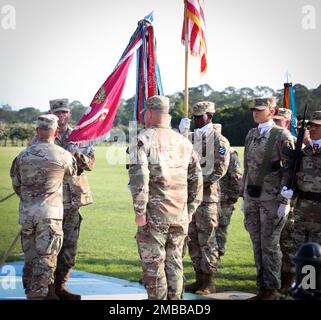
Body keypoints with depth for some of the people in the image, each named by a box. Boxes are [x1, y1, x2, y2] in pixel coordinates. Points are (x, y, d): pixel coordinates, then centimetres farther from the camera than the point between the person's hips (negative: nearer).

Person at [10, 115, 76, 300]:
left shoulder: (23, 155, 6)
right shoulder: (62, 155, -5)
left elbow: (16, 185, 15)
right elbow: (73, 172, 15)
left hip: (26, 213, 5)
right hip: (50, 212, -4)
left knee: (30, 257, 15)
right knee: (46, 258, -2)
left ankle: (31, 291, 25)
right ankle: (38, 295, -6)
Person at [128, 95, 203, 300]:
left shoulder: (144, 140, -6)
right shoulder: (184, 141, 12)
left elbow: (139, 177, -17)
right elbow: (197, 178, 13)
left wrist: (139, 211, -12)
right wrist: (191, 209, 18)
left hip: (154, 214, -5)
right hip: (180, 215, 5)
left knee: (153, 264, 2)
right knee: (175, 263, 13)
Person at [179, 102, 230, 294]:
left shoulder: (219, 140, -5)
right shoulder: (191, 138, 14)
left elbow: (220, 169, -10)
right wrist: (182, 133, -4)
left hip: (208, 195, -6)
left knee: (207, 240, -3)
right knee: (193, 240, 10)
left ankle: (209, 282, 4)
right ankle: (199, 278, 19)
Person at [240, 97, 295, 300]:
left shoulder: (282, 136, -7)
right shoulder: (251, 135, 12)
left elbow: (289, 170, -10)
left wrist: (284, 201, -15)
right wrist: (244, 196, 16)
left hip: (272, 200, -6)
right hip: (253, 198, 6)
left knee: (270, 245, -1)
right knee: (257, 245, 10)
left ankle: (272, 290, 9)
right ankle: (262, 288, 19)